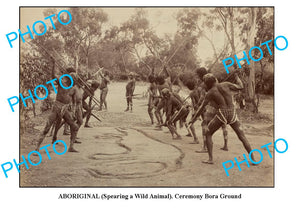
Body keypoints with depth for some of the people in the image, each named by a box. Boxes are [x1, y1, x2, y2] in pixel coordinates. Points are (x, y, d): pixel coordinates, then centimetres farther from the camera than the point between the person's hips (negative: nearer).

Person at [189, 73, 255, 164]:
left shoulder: (210, 93, 0)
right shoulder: (226, 84, 3)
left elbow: (202, 108, 2)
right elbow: (240, 87, 10)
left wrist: (194, 118, 15)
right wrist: (237, 78, 28)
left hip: (221, 115, -2)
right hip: (232, 115, 3)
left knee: (208, 134, 16)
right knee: (242, 137, 11)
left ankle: (210, 159, 6)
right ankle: (253, 159, 1)